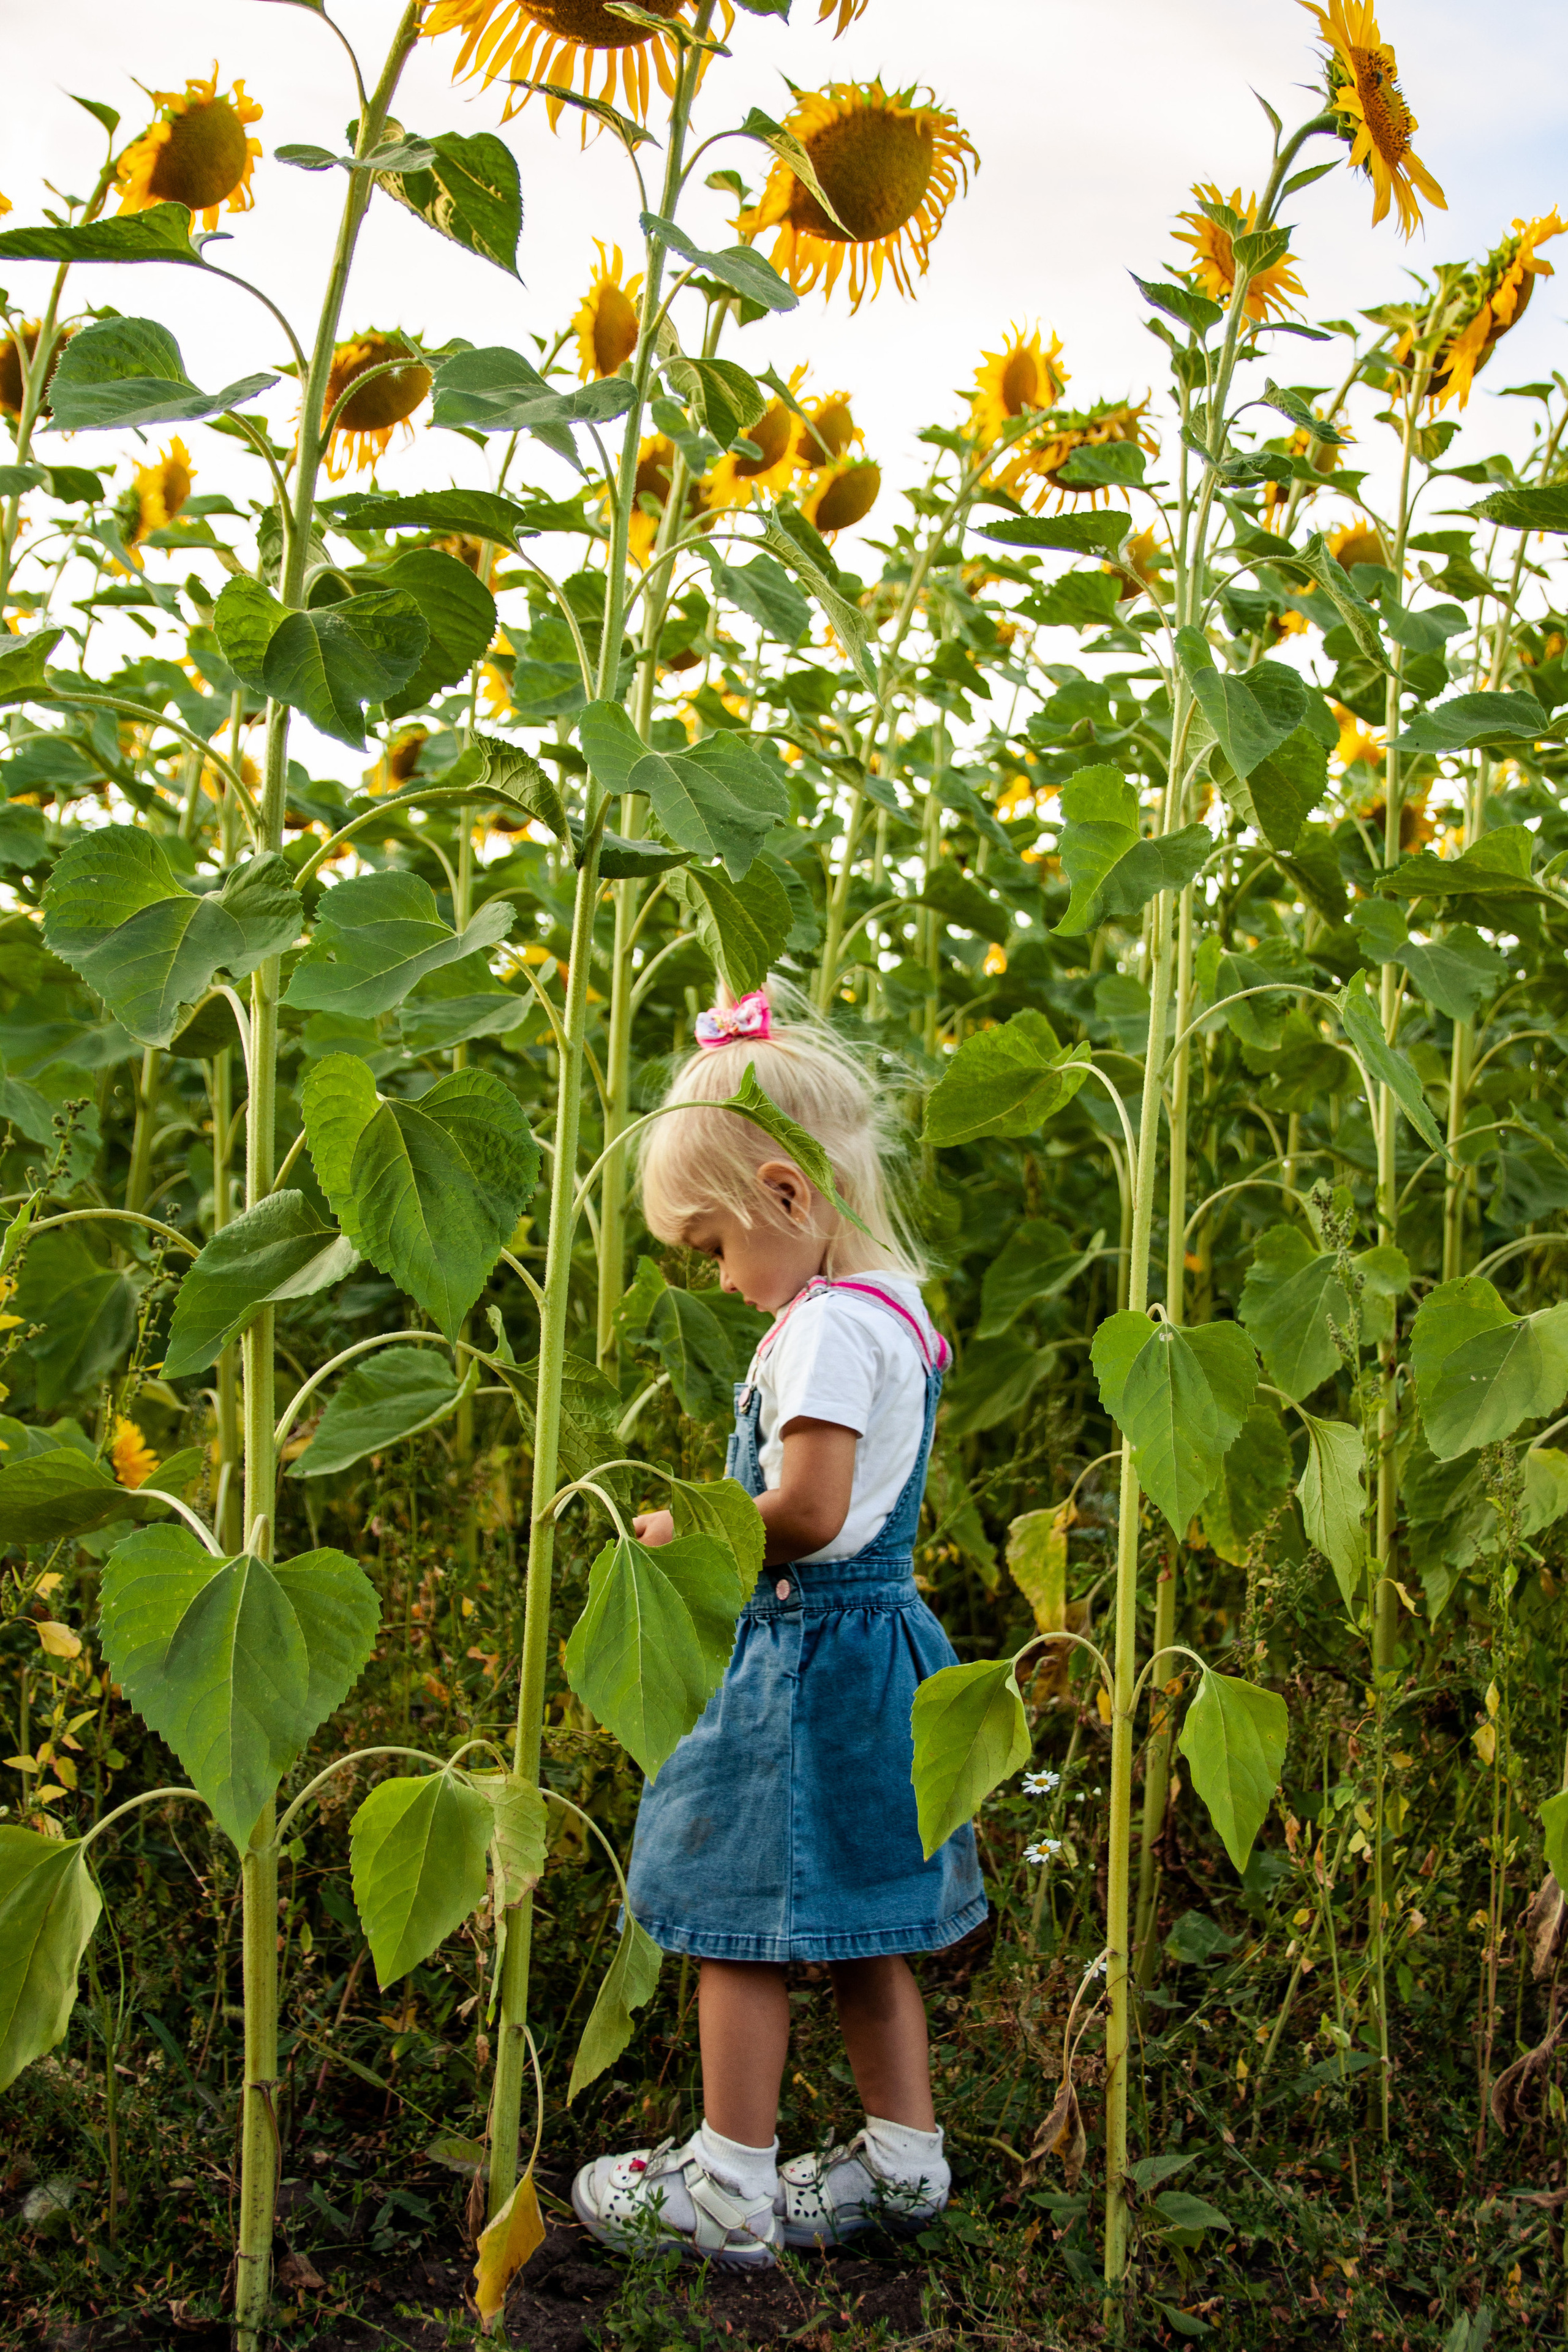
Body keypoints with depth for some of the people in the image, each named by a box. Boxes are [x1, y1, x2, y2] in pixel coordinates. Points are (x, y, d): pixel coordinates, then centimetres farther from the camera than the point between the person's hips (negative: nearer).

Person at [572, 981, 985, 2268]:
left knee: (743, 1924, 3)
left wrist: (688, 1533, -12)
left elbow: (806, 1513, -27)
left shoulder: (829, 1323, -20)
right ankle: (905, 2159, 30)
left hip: (811, 1653, -10)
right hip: (884, 1634, 10)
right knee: (857, 1922, 19)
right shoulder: (895, 1305, 10)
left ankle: (729, 2192, 15)